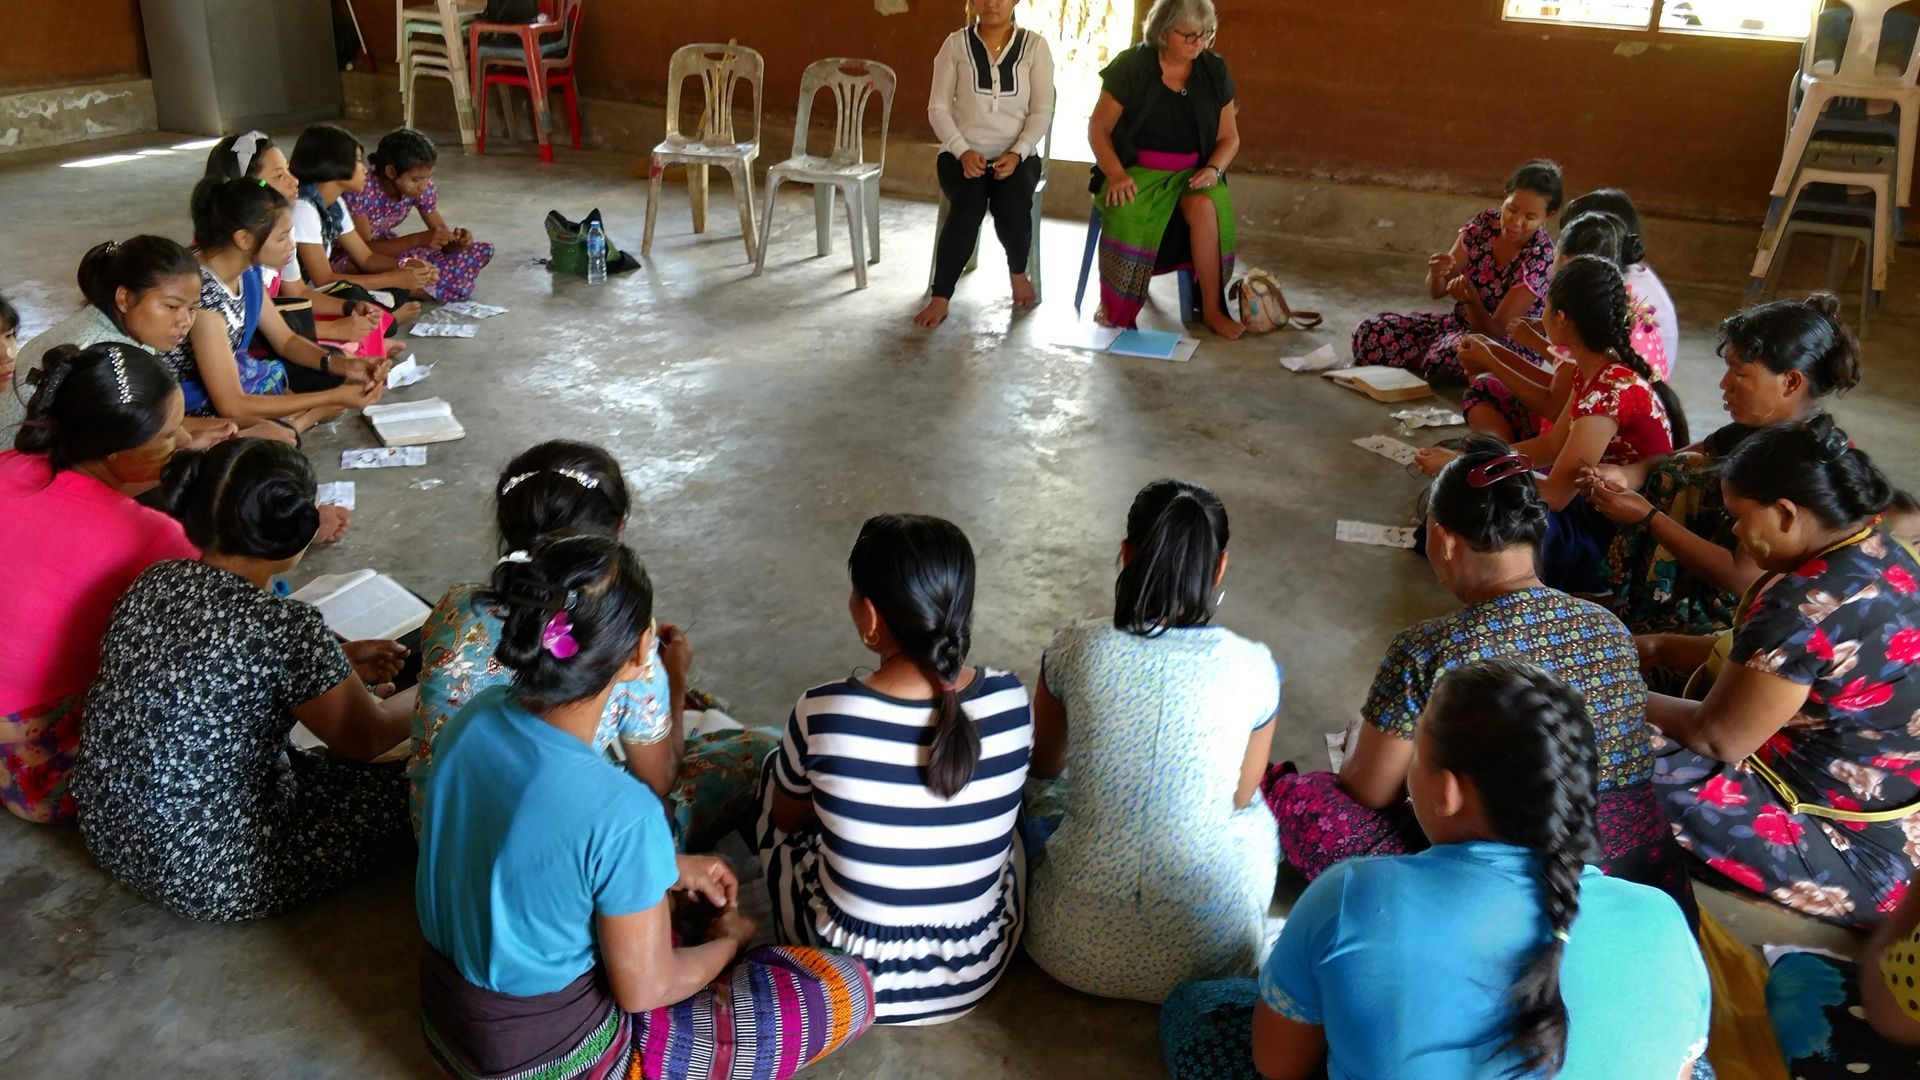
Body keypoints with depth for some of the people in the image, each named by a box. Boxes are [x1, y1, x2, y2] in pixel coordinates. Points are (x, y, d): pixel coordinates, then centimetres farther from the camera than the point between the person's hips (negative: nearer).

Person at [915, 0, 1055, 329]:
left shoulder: (1035, 46, 3)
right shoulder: (955, 44, 3)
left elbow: (1042, 111, 0)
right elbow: (938, 107, 0)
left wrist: (1017, 153, -15)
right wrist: (963, 151, -14)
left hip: (1016, 154, 0)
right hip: (962, 152, 0)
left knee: (1013, 207, -31)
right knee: (968, 207, -32)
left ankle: (1018, 273, 0)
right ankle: (940, 298, -26)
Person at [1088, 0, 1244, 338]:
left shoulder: (1214, 71, 4)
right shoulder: (1131, 66, -6)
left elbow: (1229, 137, 9)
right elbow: (1098, 128, -3)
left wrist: (1214, 168, -13)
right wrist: (1116, 173, -20)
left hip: (1191, 173, 2)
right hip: (1137, 170, -2)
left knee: (1206, 207, -33)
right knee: (1126, 211, -36)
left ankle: (1212, 308, -22)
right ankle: (1111, 303, -17)